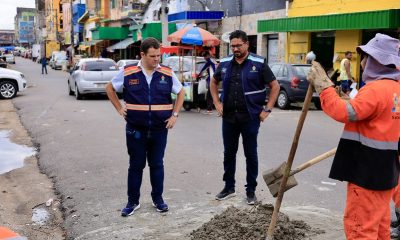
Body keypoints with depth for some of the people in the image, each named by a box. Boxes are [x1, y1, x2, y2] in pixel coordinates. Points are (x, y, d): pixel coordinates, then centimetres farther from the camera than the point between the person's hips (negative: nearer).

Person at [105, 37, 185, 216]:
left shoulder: (167, 73, -2)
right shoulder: (127, 72, -5)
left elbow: (180, 92, 12)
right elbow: (110, 88, 10)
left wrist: (175, 115, 3)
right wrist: (119, 109, 2)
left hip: (160, 129, 1)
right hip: (135, 130, -1)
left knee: (157, 165, 11)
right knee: (136, 166, 8)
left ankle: (158, 199, 26)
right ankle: (133, 201, 21)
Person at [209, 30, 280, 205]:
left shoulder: (258, 63, -5)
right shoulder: (225, 63, 5)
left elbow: (275, 86, -1)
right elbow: (213, 82, 21)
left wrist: (267, 109, -7)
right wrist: (217, 103, 10)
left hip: (250, 118, -3)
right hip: (228, 117, 4)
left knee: (251, 155, 6)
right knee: (229, 153, 12)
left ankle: (251, 191, 18)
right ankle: (229, 187, 27)